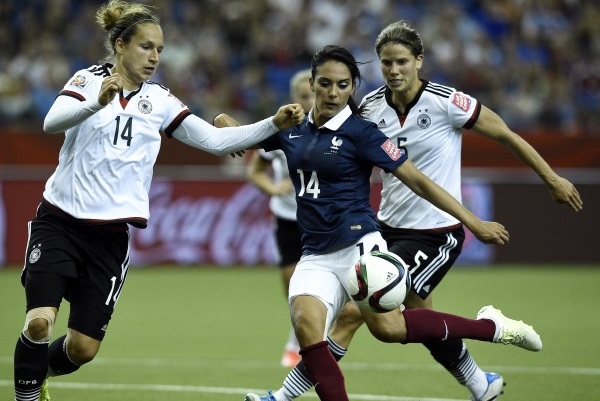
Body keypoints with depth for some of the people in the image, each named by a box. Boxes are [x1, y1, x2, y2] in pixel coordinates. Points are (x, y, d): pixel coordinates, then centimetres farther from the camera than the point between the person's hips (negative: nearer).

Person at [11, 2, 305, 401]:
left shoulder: (159, 100, 8)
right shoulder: (89, 80, -2)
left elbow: (215, 139, 3)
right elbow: (52, 122, -21)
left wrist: (275, 124, -10)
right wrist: (98, 103, -39)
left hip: (111, 234, 3)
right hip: (59, 220, -3)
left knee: (83, 348, 0)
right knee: (40, 321, -20)